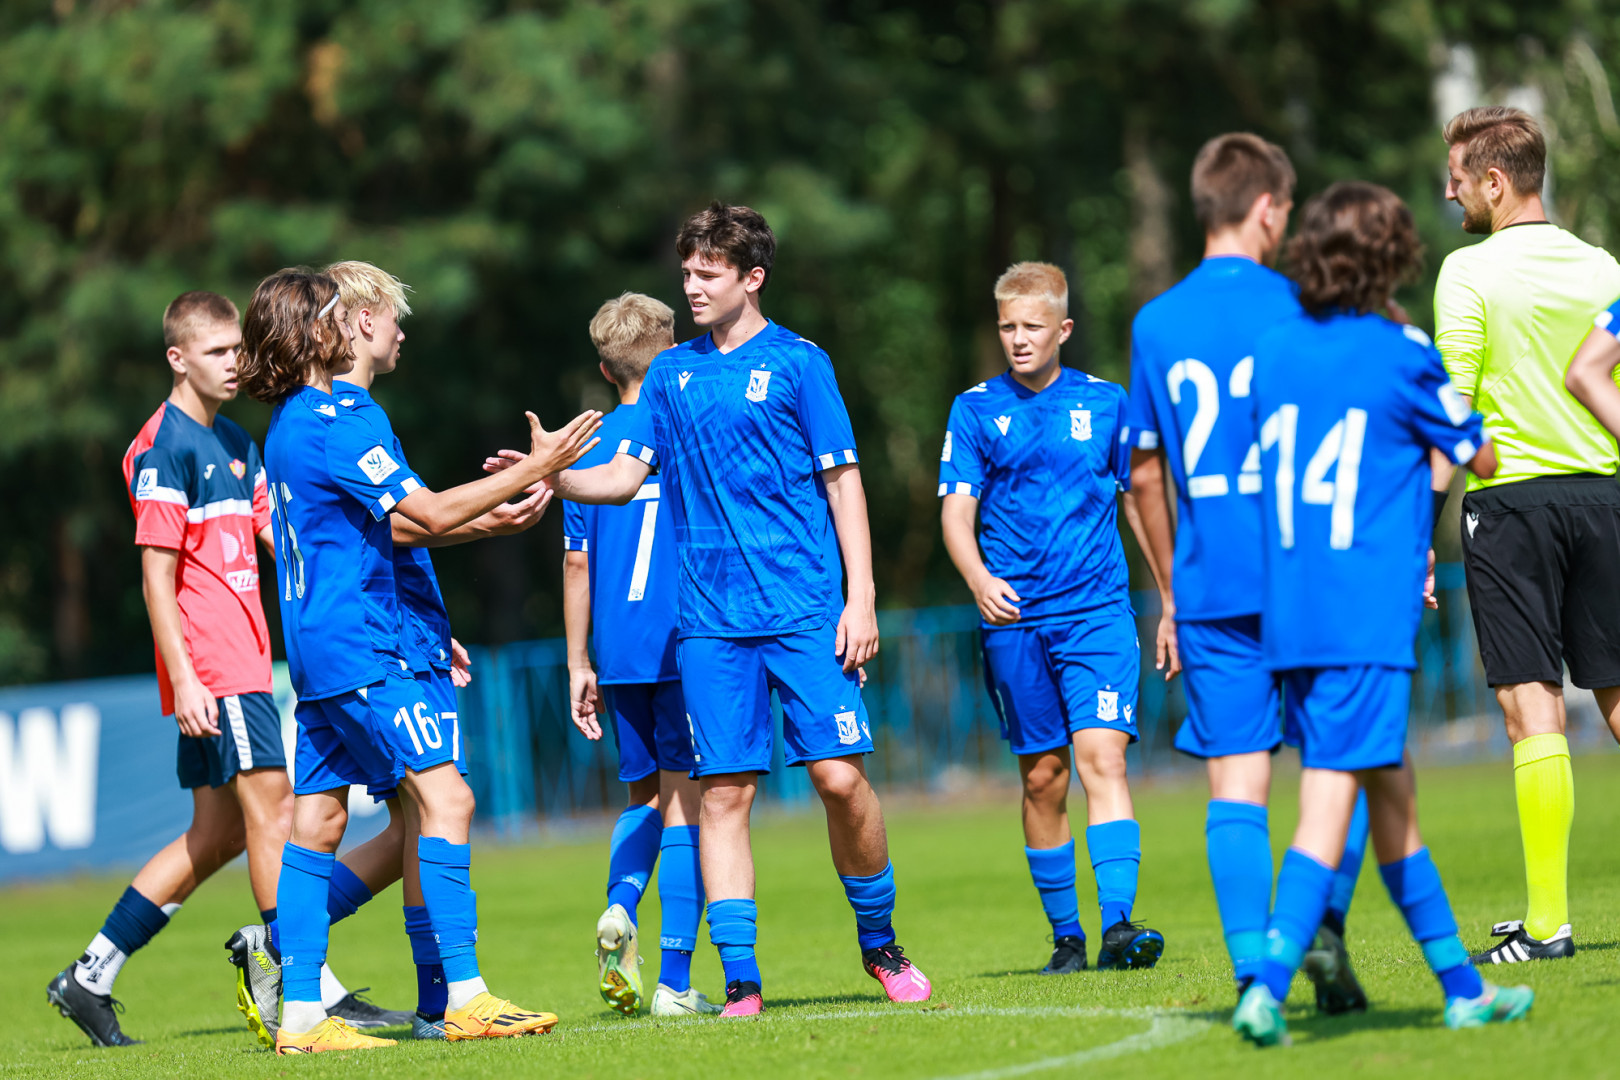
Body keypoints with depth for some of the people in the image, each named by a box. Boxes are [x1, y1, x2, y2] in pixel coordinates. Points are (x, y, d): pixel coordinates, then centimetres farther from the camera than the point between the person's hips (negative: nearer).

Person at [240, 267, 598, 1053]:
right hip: (355, 646, -10)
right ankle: (465, 996, -17)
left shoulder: (287, 425, 15)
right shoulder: (327, 423, -16)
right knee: (444, 795, -12)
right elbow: (431, 513, -17)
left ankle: (300, 1014, 6)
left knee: (318, 818, 7)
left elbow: (380, 520, 22)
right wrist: (535, 468, -11)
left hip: (316, 651, 10)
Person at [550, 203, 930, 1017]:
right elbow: (625, 476, 12)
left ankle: (880, 945, 12)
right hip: (711, 621, 3)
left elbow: (843, 481, 2)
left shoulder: (796, 362, 2)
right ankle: (740, 983, -1)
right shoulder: (671, 374, 14)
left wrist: (860, 598, -4)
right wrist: (555, 478, -8)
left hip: (805, 610, -3)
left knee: (840, 776, -8)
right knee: (723, 795, -2)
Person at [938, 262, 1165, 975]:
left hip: (1098, 613, -1)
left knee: (1101, 756, -15)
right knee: (1043, 777, 5)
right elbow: (956, 509, -1)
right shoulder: (976, 410, 5)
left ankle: (1117, 925, -23)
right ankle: (1066, 937, 15)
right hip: (1015, 620, 1)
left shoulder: (1105, 402, 7)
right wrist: (978, 579, -21)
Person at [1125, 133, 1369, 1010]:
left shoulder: (1155, 323, 8)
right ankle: (1325, 925, -5)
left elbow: (1145, 475, 12)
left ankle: (1252, 965, -6)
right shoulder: (1297, 308, -4)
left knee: (1236, 781, 2)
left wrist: (1172, 593, 21)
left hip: (1210, 592, 3)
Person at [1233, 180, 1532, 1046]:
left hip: (1287, 613, 6)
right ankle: (1267, 987, -23)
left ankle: (1461, 984, 22)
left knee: (1390, 797, 14)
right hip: (1367, 617, -6)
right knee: (1330, 805, -10)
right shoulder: (1401, 355, -5)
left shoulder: (1272, 351, 10)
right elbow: (1482, 460, 6)